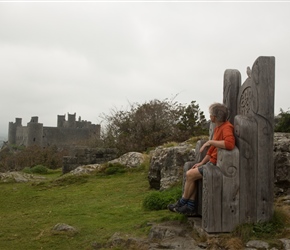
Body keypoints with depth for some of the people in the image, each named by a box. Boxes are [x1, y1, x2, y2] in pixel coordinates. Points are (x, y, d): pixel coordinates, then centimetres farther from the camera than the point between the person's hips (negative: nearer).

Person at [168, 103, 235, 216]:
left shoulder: (226, 127, -17)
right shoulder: (218, 128, 14)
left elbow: (230, 143, -38)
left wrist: (210, 142, -27)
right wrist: (201, 163, 13)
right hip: (212, 162, 10)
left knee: (190, 174, -10)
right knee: (190, 173, 1)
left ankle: (182, 203, 9)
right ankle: (191, 207, 2)